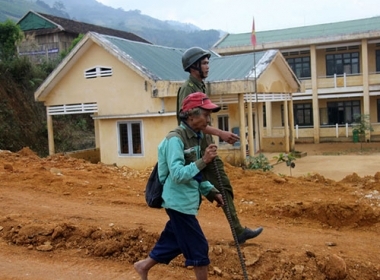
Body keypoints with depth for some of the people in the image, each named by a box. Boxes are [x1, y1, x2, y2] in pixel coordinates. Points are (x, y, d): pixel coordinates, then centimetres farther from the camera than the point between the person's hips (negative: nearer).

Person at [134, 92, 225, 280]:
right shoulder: (175, 139, -19)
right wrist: (203, 161, -29)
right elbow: (178, 175, -27)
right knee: (198, 247, -1)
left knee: (174, 240, 20)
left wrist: (211, 192, 8)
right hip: (179, 203, -9)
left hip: (185, 201, 9)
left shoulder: (194, 138, 9)